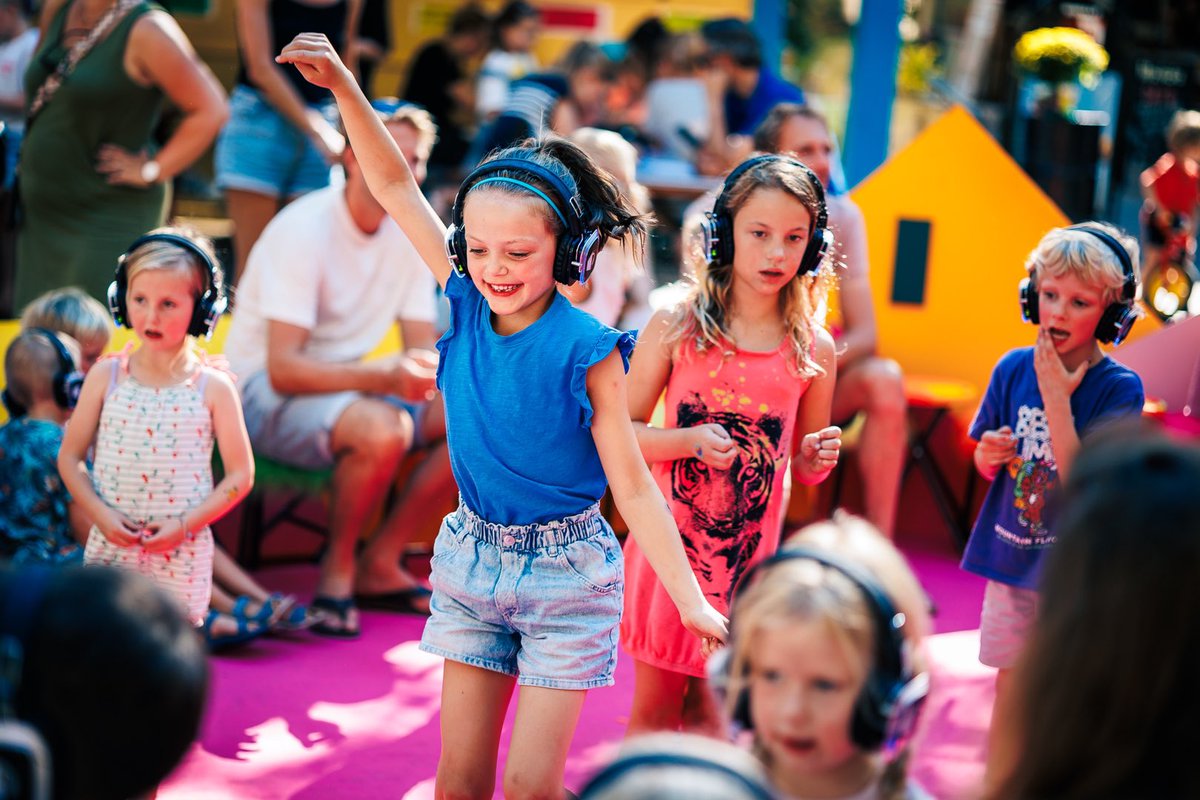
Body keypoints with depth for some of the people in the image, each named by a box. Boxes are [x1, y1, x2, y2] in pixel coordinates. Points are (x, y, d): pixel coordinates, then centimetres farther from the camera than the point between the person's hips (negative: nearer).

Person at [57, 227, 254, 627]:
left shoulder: (213, 388, -4)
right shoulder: (105, 377, 1)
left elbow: (240, 475, -2)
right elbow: (70, 458, 5)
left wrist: (185, 524, -13)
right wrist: (100, 513, -11)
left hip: (181, 558, -1)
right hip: (110, 549, 2)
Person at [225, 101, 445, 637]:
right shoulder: (304, 231, -21)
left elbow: (423, 346, 2)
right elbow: (284, 369, -26)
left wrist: (430, 367, -24)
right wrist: (383, 377, -38)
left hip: (345, 384, 8)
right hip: (266, 392, -8)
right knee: (383, 428, -36)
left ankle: (379, 566, -4)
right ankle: (337, 568, -11)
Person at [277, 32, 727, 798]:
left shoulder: (586, 351, -18)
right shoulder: (467, 305, -6)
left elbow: (633, 485, -14)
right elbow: (395, 185, -4)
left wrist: (694, 603, -19)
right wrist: (343, 87, -15)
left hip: (564, 570, -4)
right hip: (474, 556, 4)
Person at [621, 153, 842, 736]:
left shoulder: (814, 351, -1)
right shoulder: (676, 327, -8)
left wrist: (818, 458, -11)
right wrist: (690, 441, -19)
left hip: (747, 556, 1)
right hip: (669, 545, -1)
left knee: (706, 714, 10)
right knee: (654, 709, 9)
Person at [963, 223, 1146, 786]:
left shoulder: (1118, 388, -14)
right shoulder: (1013, 368, -2)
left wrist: (1056, 397, -25)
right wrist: (987, 456, -15)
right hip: (1010, 553, 4)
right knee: (1009, 682, 15)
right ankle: (992, 782, 28)